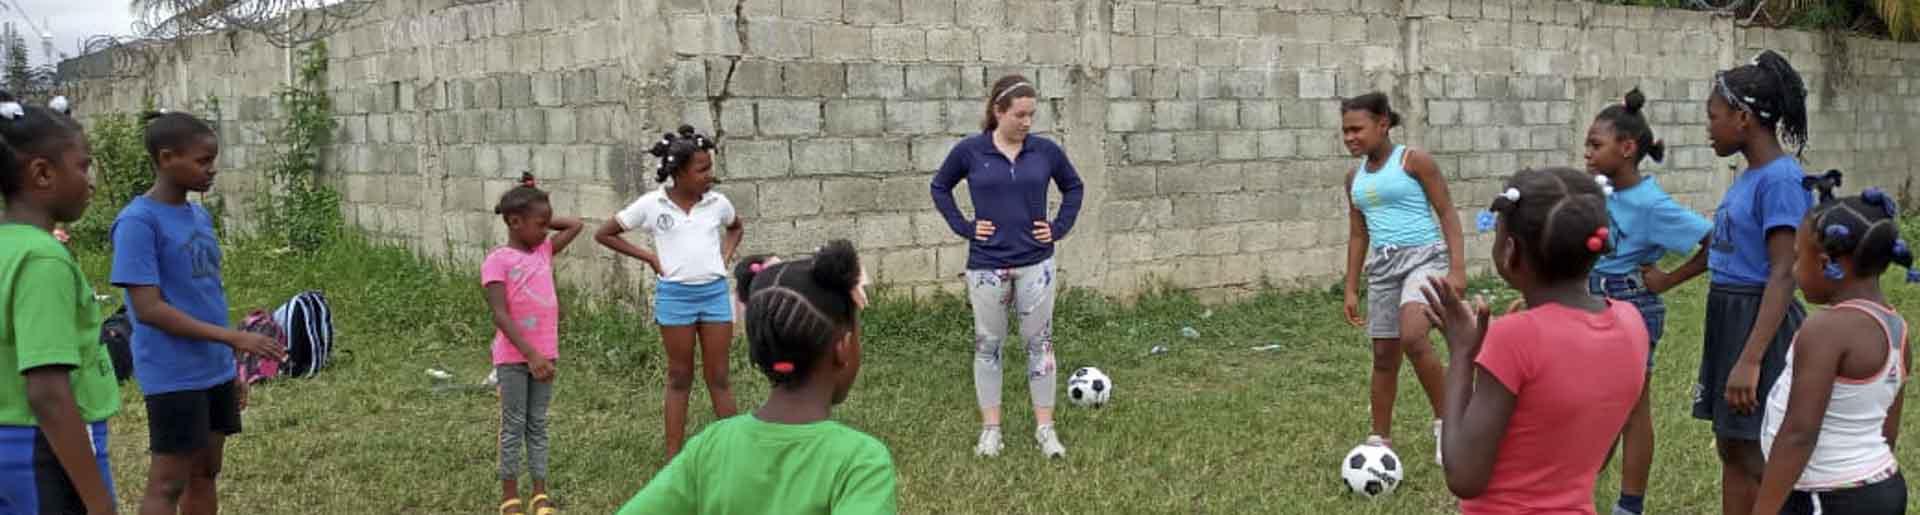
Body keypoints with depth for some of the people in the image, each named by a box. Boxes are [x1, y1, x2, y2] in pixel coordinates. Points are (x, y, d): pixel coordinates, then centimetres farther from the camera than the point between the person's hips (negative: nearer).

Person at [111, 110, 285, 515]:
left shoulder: (200, 216, 10)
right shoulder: (138, 222, -14)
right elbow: (149, 308, -19)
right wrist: (233, 338, -24)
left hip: (214, 372, 8)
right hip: (174, 378, -8)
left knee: (206, 472, 13)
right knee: (169, 482, -1)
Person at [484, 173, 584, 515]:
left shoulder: (544, 251, 6)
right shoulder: (497, 261, -13)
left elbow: (576, 225, 15)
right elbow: (500, 316, -18)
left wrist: (542, 219, 7)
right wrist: (531, 354, -24)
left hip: (544, 353, 6)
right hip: (513, 357, -6)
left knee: (538, 425, 11)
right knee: (513, 426, 4)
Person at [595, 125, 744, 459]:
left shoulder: (717, 203, 1)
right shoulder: (652, 204, -6)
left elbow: (737, 228, 24)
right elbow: (604, 235, 3)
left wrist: (726, 256, 6)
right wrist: (649, 258, -2)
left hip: (715, 292, 2)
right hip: (675, 294, -2)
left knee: (718, 377, 7)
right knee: (679, 377, 6)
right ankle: (674, 457, 14)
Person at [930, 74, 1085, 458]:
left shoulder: (1045, 150, -2)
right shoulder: (970, 151, -6)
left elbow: (1074, 186, 14)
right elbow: (940, 187, 9)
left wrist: (1060, 228, 3)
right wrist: (962, 227, 0)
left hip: (1036, 263, 1)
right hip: (986, 265, -1)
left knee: (1039, 343, 6)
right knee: (988, 345, 7)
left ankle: (1045, 427, 15)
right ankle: (990, 428, 18)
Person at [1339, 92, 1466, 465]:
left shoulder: (1414, 161, -6)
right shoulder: (1355, 178, 11)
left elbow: (1447, 213, -6)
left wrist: (1457, 268, -14)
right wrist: (1351, 290, 15)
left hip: (1424, 256, -6)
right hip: (1383, 264, 6)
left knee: (1412, 337, -28)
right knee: (1384, 355, 9)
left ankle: (1446, 422, -10)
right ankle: (1380, 441, 20)